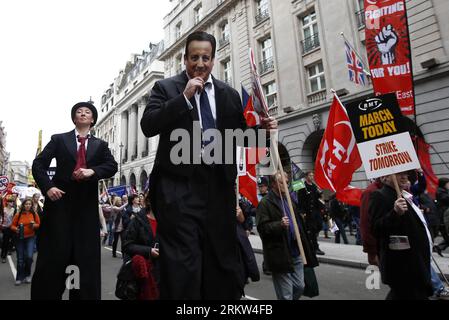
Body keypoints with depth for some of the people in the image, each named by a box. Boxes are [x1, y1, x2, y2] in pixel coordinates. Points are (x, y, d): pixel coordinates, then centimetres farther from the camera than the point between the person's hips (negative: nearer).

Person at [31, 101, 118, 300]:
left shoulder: (100, 145, 13)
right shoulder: (59, 140, 10)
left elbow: (112, 166, -1)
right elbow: (38, 164, 3)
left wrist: (92, 171, -18)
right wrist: (47, 187, -12)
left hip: (87, 203, 1)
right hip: (60, 199, -1)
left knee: (87, 255, 4)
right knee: (53, 253, 3)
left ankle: (85, 295, 14)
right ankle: (46, 294, 18)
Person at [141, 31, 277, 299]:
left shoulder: (229, 94, 13)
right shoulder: (166, 88, 5)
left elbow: (239, 133, 16)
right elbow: (148, 126, -8)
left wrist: (261, 128, -4)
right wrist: (184, 97, -13)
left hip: (218, 183, 4)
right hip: (179, 184, -3)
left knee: (222, 258, 13)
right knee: (182, 261, -1)